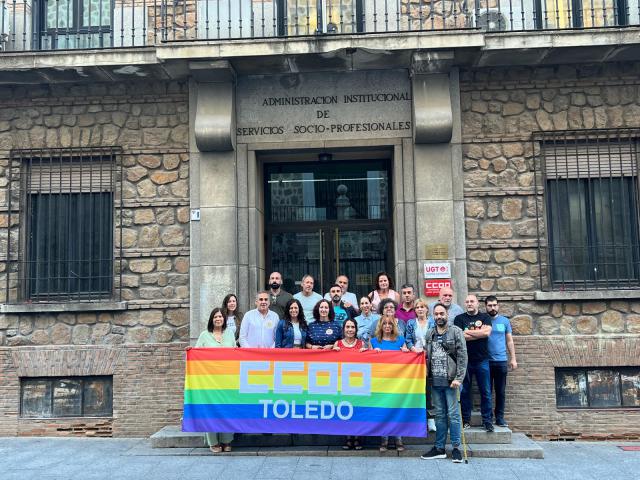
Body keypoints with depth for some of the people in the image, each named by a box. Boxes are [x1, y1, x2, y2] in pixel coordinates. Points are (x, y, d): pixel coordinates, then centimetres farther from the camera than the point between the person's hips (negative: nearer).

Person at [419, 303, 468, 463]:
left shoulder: (456, 332, -3)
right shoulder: (429, 334, 12)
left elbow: (462, 356, -8)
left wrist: (458, 378, -14)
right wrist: (426, 375, 6)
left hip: (450, 380, -5)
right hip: (435, 381, 5)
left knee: (453, 414, -2)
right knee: (439, 415, 11)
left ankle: (456, 448, 7)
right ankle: (439, 448, 17)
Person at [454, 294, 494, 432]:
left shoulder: (485, 317, 7)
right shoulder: (459, 318, 4)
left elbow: (487, 332, -11)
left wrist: (468, 332, -9)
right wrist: (479, 334, -8)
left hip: (482, 360, 0)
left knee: (486, 392, 2)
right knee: (464, 391, 5)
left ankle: (487, 420, 10)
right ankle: (466, 420, 15)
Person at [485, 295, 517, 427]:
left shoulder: (505, 321, 7)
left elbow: (509, 341, 11)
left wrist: (513, 358, 5)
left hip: (501, 361, 1)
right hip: (486, 361, -1)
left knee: (500, 391, 6)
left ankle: (500, 418, 14)